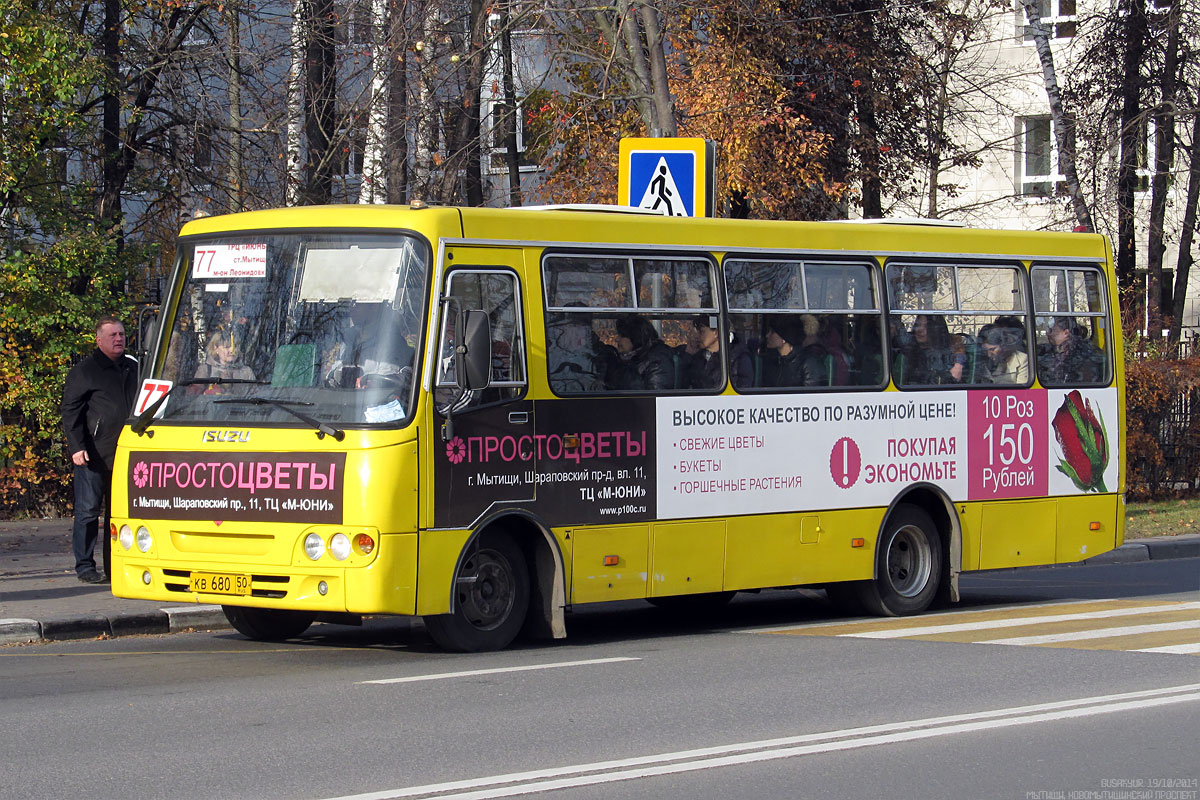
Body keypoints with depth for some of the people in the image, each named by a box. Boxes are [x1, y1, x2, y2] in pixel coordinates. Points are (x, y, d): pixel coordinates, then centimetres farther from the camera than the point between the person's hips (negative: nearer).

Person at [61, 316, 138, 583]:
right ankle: (84, 566, 2)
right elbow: (70, 412, -3)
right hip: (93, 455, -5)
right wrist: (76, 447, -13)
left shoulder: (134, 370, 16)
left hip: (126, 456, 5)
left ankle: (115, 565, 12)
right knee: (88, 510, -3)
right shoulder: (84, 371, 0)